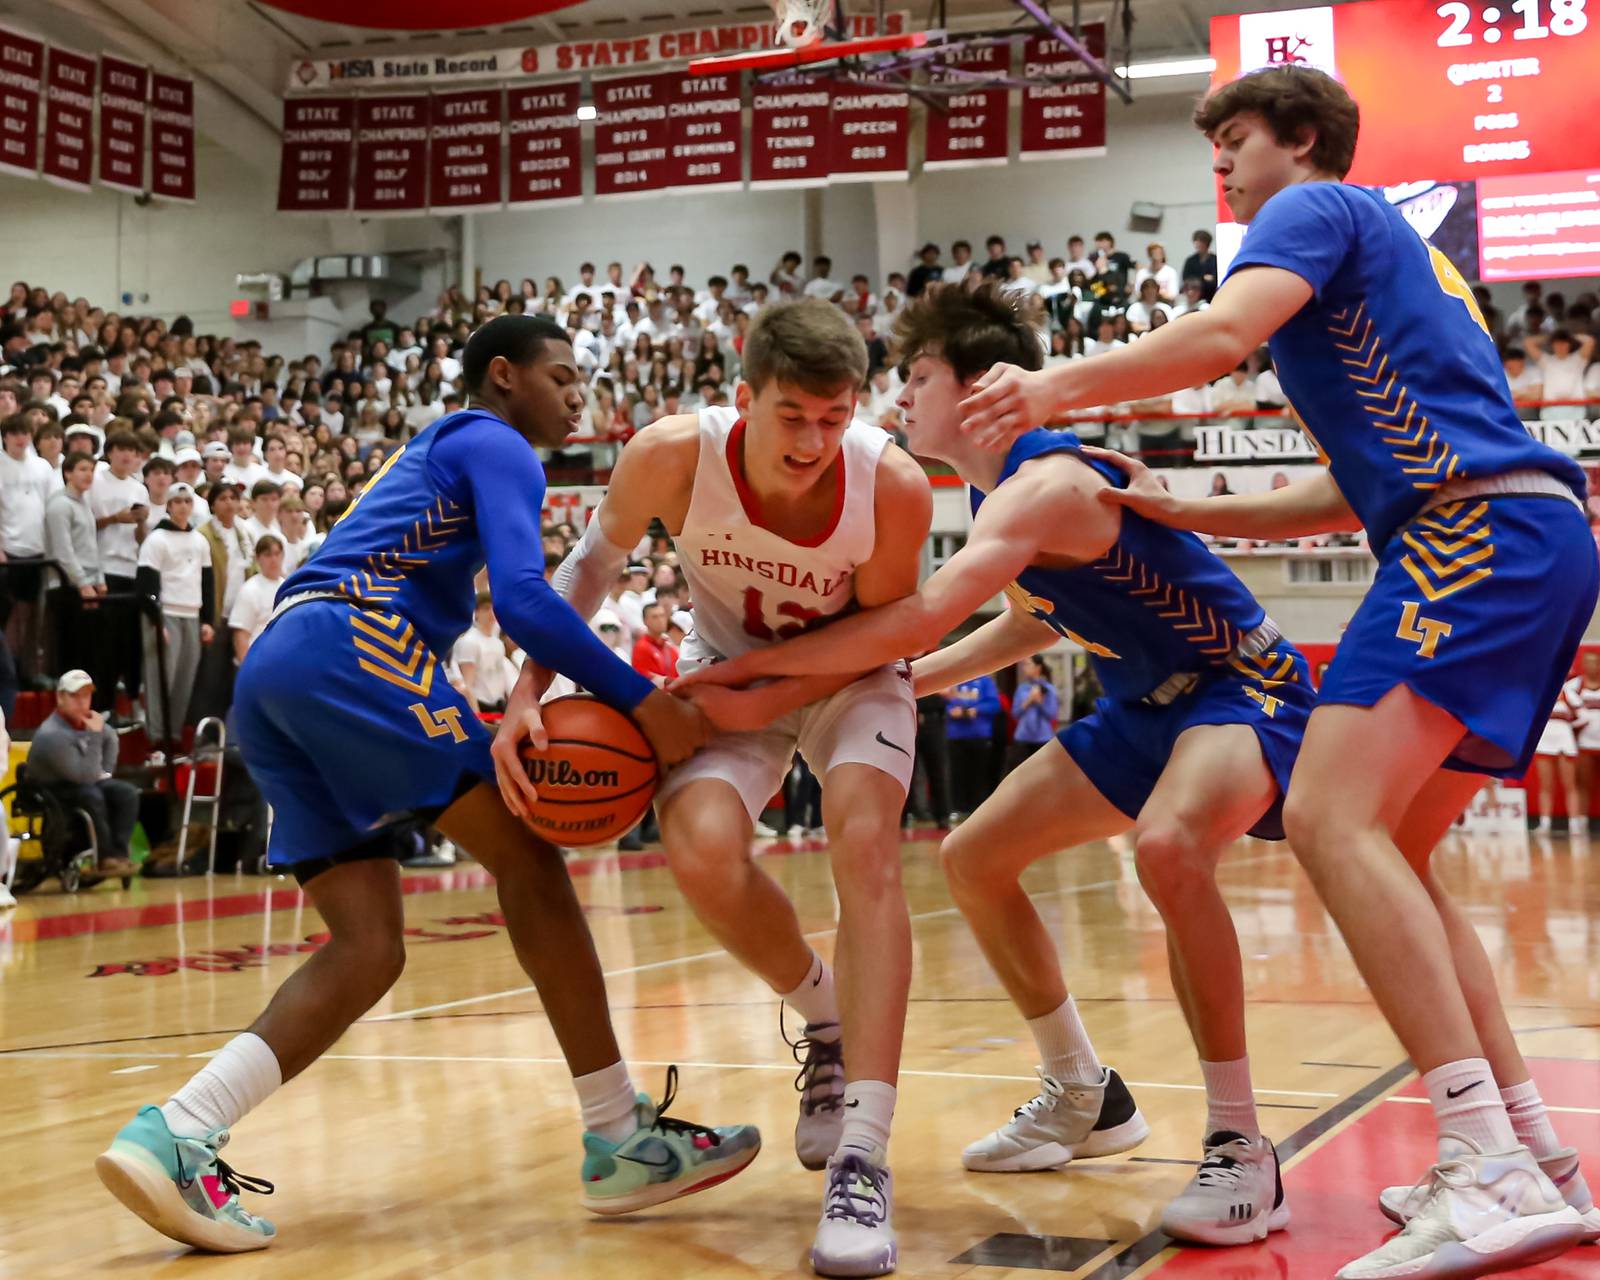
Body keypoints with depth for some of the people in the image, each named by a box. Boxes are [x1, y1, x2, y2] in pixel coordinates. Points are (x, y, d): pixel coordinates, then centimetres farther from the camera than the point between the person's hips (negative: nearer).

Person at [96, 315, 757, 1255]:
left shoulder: (432, 454, 35)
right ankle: (622, 1140, -6)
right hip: (352, 643, -9)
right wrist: (642, 700, -10)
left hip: (270, 673, 9)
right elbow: (522, 596, -11)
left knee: (369, 951, 2)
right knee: (527, 858, -5)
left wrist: (519, 712, 17)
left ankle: (174, 1136, -13)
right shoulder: (496, 446, 7)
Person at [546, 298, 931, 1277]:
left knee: (866, 846, -25)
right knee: (702, 852, -24)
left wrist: (768, 699, -28)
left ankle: (864, 1160, -26)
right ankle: (825, 1019, 9)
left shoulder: (895, 486, -31)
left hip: (848, 673, -1)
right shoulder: (673, 457, -30)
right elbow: (597, 560, -8)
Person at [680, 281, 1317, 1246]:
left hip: (1243, 688, -10)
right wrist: (914, 683, 15)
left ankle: (1243, 1153, -26)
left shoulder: (1042, 485, -26)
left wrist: (749, 666, -29)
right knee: (973, 858, 9)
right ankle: (1085, 1100, 24)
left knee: (1169, 845, -40)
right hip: (1148, 705, 10)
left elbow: (918, 621, -36)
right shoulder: (1000, 493, 5)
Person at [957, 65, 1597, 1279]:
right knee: (1389, 853, 11)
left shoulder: (1318, 206, 6)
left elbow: (1225, 331, -16)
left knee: (1332, 816, -21)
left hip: (1479, 530, -10)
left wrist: (1060, 388, -11)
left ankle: (1489, 1170, -28)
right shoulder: (1384, 250, 33)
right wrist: (1184, 512, 27)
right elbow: (1357, 489, 32)